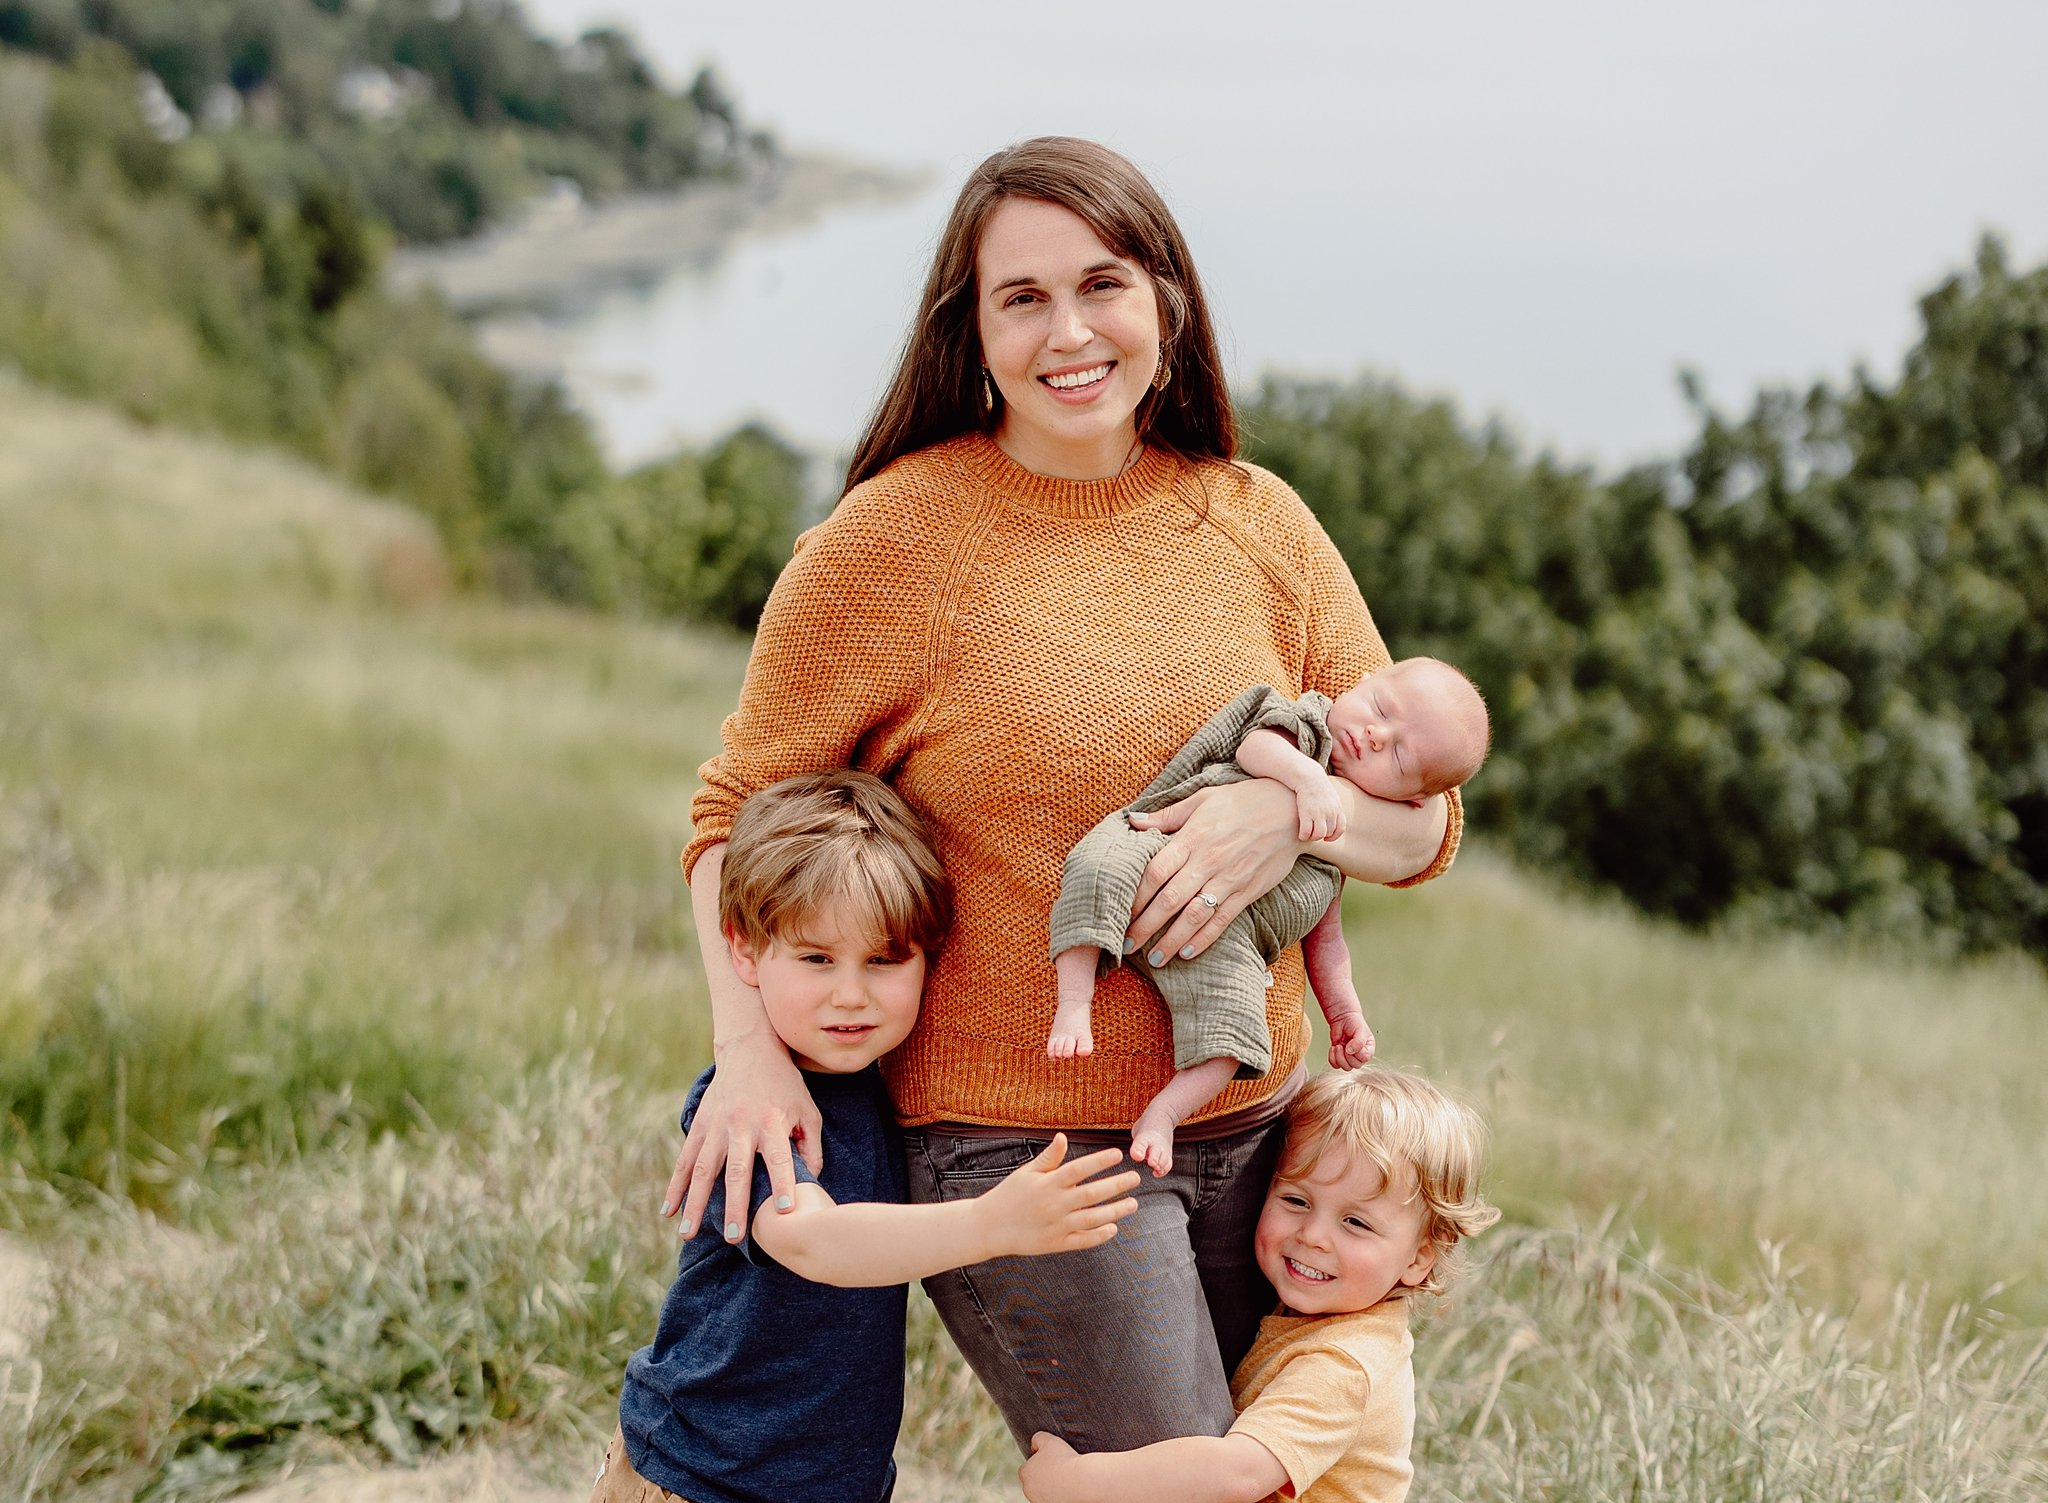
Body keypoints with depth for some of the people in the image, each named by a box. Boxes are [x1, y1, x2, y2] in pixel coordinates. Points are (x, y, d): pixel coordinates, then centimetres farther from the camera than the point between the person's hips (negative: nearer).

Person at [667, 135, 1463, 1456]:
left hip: (1257, 1135, 5)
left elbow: (1422, 823, 7)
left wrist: (1293, 809, -15)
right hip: (1017, 1142, -5)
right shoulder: (894, 537, -7)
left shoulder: (1258, 524, 4)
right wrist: (750, 1048, -13)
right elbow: (740, 808, 1)